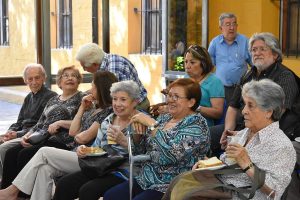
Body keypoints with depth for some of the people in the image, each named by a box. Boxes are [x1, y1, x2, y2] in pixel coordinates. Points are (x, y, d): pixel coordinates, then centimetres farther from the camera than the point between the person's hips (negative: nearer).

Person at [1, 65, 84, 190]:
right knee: (11, 153, -16)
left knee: (25, 154, -26)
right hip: (41, 138, 7)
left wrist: (61, 123, -13)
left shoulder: (81, 98, 5)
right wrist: (27, 135, 5)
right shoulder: (53, 100, 25)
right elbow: (40, 124, 22)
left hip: (63, 141, -7)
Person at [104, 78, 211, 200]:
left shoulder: (196, 123, -10)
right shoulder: (164, 118, 11)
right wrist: (138, 132, -4)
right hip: (145, 181, 7)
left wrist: (151, 124, -21)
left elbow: (173, 153, -26)